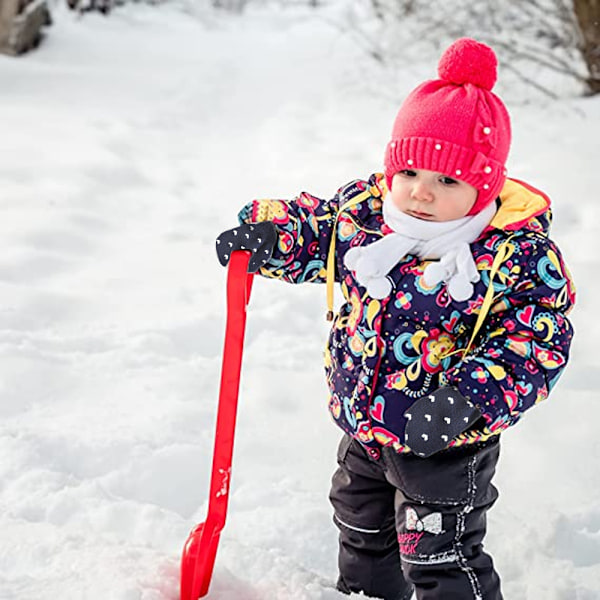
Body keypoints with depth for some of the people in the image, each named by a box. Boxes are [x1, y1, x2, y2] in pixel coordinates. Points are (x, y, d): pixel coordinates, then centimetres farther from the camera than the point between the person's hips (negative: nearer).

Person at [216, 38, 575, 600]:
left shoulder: (521, 254, -25)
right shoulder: (365, 207, -10)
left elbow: (535, 343, -23)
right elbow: (316, 229, 10)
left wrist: (472, 398, -34)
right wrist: (265, 235, -8)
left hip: (448, 441, -6)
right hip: (363, 421, 7)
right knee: (361, 529, 29)